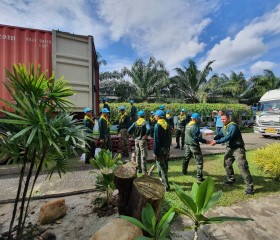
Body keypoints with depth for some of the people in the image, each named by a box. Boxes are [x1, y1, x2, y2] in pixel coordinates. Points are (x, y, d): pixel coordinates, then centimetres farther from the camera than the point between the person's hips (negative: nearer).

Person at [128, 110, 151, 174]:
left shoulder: (135, 123, 2)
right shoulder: (145, 122, -9)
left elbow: (129, 130, -2)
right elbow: (148, 129, -29)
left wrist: (134, 135, 11)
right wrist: (146, 135, -15)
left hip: (136, 140, 4)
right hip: (143, 140, -4)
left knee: (137, 155, 17)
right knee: (143, 156, 2)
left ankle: (139, 169, 27)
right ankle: (144, 171, 6)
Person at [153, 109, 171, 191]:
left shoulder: (157, 125, -18)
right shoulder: (167, 124, 4)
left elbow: (156, 140, -19)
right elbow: (168, 138, 10)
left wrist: (155, 152, -14)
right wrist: (168, 149, 17)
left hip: (160, 149, -7)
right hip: (166, 148, 8)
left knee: (161, 167, 2)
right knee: (165, 165, 21)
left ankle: (166, 186, 8)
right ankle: (163, 179, 40)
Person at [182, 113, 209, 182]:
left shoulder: (187, 125, 5)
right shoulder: (195, 126, -19)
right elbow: (197, 138, -20)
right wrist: (206, 141, -13)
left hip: (187, 144, 8)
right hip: (194, 145, -8)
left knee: (186, 158, 24)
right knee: (199, 161, 0)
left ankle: (184, 171, 40)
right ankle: (199, 177, 3)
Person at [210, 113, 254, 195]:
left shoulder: (233, 126, -20)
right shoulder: (224, 127, 9)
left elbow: (228, 137, -29)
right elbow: (220, 135, 6)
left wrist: (217, 142, -29)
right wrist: (213, 139, -15)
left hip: (238, 148, -9)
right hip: (230, 148, 9)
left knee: (243, 167, -9)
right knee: (227, 164, 16)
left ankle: (250, 186, 2)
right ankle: (231, 179, 34)